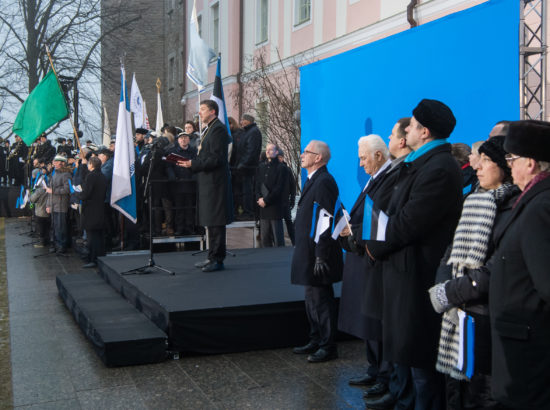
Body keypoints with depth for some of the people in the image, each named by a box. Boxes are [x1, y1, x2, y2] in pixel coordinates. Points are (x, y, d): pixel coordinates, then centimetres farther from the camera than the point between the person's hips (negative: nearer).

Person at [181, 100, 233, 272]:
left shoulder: (218, 129, -14)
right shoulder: (209, 129, 19)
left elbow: (216, 159, -20)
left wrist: (193, 164, -18)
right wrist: (191, 163, 9)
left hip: (214, 182, -11)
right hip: (207, 182, 11)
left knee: (216, 223, -6)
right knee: (211, 222, 15)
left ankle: (218, 260, -1)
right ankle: (212, 257, 23)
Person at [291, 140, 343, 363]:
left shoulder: (324, 182, -18)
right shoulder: (313, 180, 15)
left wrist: (321, 257, -22)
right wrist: (304, 253, 18)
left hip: (319, 255, -10)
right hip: (309, 253, 10)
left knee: (322, 300, -2)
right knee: (312, 299, 18)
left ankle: (328, 347, 8)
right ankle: (316, 341, 30)